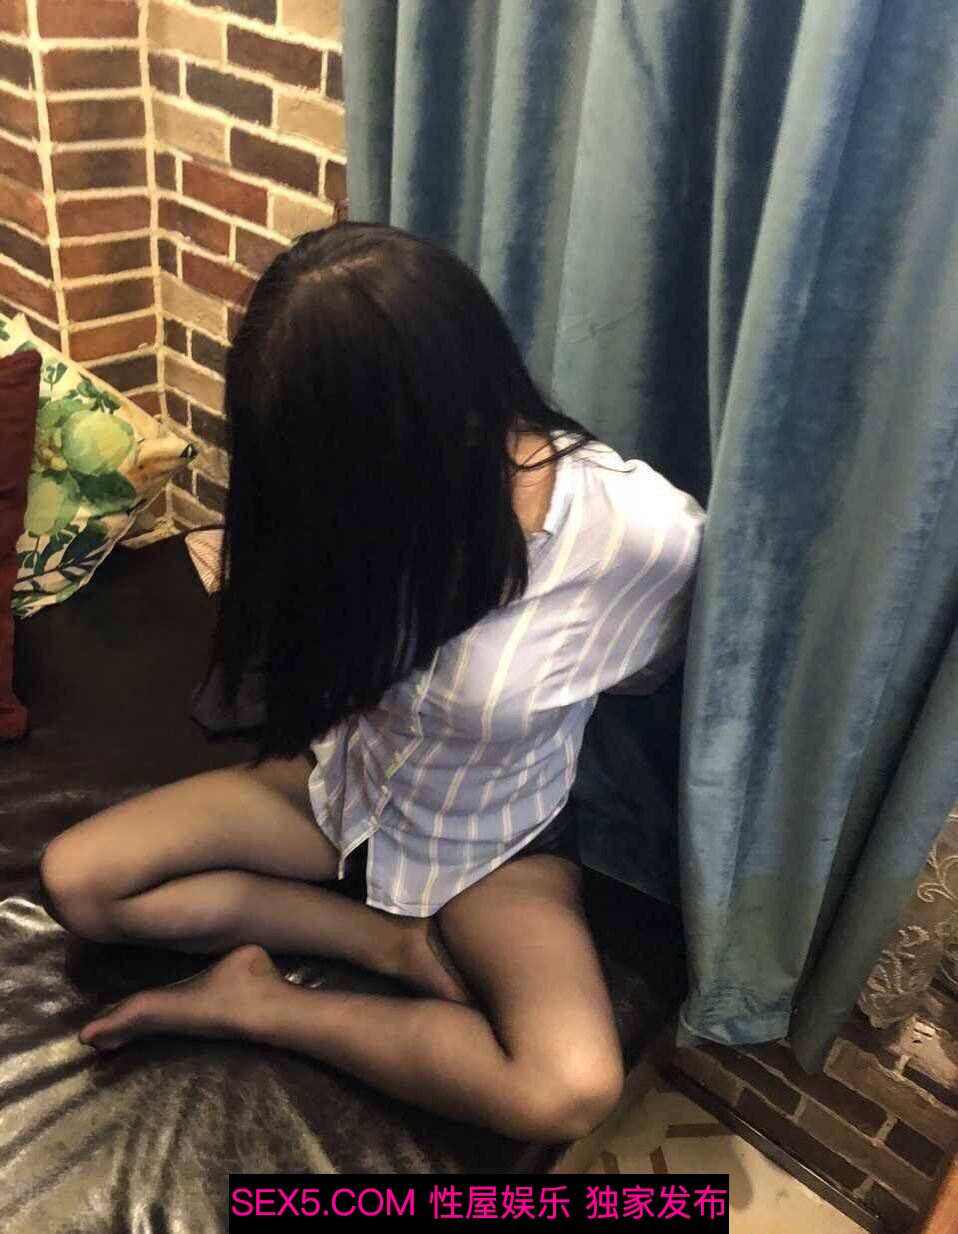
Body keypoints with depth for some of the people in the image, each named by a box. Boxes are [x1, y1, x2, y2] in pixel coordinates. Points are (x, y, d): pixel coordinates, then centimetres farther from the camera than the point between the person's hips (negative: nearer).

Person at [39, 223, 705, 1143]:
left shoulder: (645, 533, -30)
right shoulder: (384, 490, -18)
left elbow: (642, 670, -7)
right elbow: (322, 662, 0)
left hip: (493, 842, -3)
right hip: (342, 784, 3)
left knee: (573, 1091, -28)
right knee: (76, 880, -11)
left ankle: (259, 1004, -9)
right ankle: (401, 946, -7)